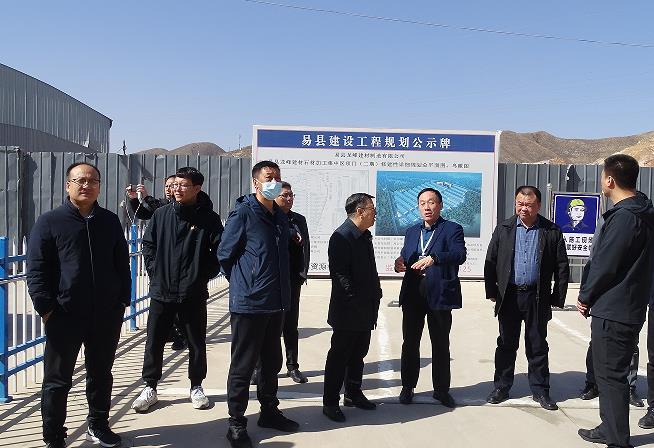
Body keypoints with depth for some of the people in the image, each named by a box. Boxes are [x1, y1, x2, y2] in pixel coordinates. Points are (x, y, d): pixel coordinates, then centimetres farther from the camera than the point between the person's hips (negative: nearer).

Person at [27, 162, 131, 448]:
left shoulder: (110, 222, 8)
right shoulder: (50, 222, -2)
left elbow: (122, 265, 13)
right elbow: (36, 270, -4)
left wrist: (123, 301, 7)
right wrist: (46, 308, -10)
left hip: (107, 316, 3)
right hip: (65, 316, -3)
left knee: (101, 374, 17)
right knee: (58, 380, 6)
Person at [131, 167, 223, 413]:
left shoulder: (209, 218, -6)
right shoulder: (161, 214, 2)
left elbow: (220, 251, -3)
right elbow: (148, 244, 9)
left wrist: (204, 275, -6)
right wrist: (155, 272, 2)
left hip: (194, 294, -2)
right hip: (161, 291, 2)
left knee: (196, 342, 10)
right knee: (154, 342, 8)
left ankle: (196, 387, 27)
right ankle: (149, 387, 24)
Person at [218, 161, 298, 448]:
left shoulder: (281, 216, 12)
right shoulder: (243, 212, -10)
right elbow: (225, 254, -7)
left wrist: (282, 287, 14)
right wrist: (244, 284, 0)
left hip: (276, 302, 7)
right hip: (248, 303, -7)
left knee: (272, 361, 18)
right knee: (243, 365, 3)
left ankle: (269, 411, 34)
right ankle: (237, 423, 15)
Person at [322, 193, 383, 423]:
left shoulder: (364, 235, 13)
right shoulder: (342, 236, -17)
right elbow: (339, 273, -22)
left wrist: (376, 293, 12)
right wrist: (354, 299, -22)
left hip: (366, 309, 9)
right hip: (347, 311, -9)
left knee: (358, 354, 19)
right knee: (339, 356, 2)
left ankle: (353, 394, 34)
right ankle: (330, 402, 13)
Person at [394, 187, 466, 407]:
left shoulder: (452, 229, -3)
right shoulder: (411, 232, 14)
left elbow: (459, 255, -19)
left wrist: (433, 257, -36)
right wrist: (400, 263, -9)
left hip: (440, 296, -4)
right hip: (412, 295, 4)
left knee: (441, 345, 8)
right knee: (410, 343, 10)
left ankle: (441, 389, 23)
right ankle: (407, 387, 25)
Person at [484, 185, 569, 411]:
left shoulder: (552, 231, 0)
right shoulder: (503, 229, 3)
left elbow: (562, 267, 2)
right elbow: (490, 262, 5)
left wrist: (558, 297, -1)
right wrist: (491, 292, 1)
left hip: (537, 298, -1)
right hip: (509, 297, 1)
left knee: (538, 346, 9)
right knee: (506, 344, 10)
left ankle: (540, 390, 22)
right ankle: (501, 387, 22)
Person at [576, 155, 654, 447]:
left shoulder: (625, 217, -21)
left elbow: (605, 265, -19)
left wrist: (585, 297, -5)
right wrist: (591, 296, 13)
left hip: (612, 311, -10)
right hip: (628, 309, 10)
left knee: (611, 375, 1)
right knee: (610, 372, 19)